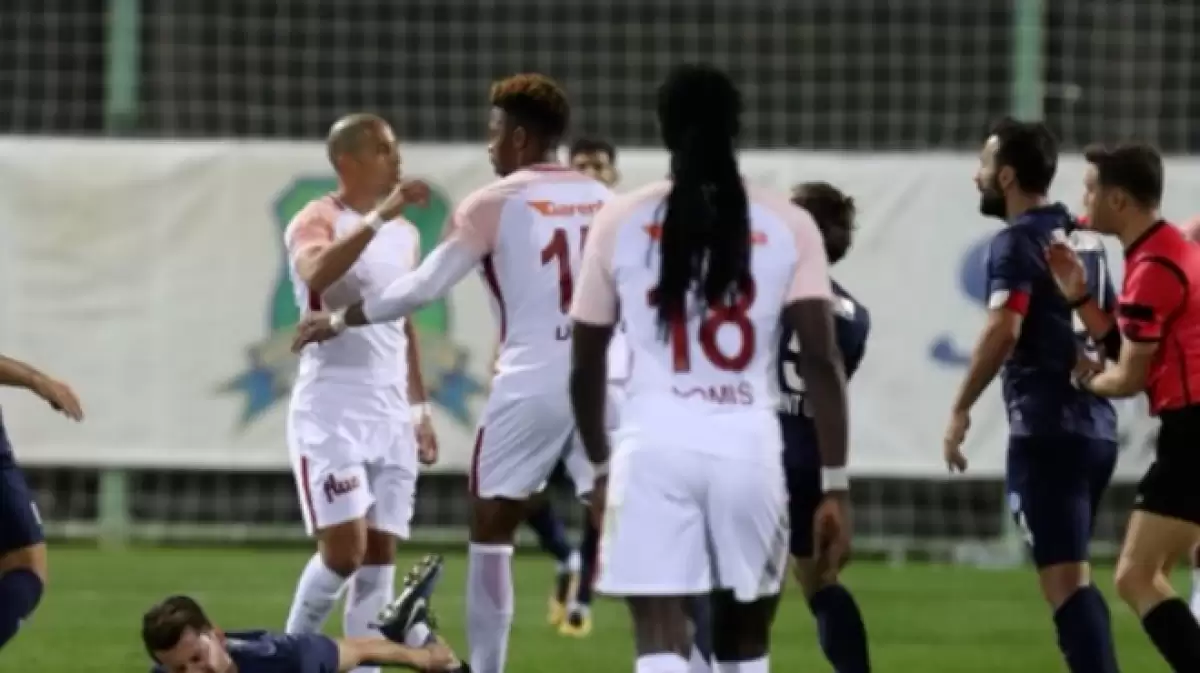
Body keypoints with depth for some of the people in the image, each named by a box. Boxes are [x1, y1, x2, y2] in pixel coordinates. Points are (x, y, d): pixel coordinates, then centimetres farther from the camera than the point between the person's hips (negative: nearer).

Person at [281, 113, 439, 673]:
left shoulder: (405, 233, 15)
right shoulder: (318, 221, -8)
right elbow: (316, 273, -32)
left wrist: (419, 409, 20)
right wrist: (379, 216, -37)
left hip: (390, 410, 7)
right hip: (332, 408, -7)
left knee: (381, 554, 2)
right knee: (344, 547, -14)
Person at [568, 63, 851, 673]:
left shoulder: (619, 222, 4)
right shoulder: (787, 226, 4)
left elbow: (586, 365, 11)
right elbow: (821, 361, -2)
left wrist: (600, 466, 25)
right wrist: (834, 486, 1)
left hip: (654, 448, -1)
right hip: (749, 449, 1)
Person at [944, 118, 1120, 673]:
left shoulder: (1017, 242, -9)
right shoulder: (1083, 237, 16)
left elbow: (1004, 330, -22)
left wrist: (961, 409, -15)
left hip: (1046, 430, -8)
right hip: (1097, 427, 8)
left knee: (1065, 581, -10)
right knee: (1071, 578, 18)